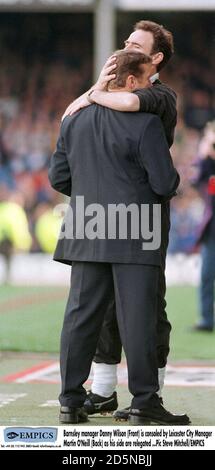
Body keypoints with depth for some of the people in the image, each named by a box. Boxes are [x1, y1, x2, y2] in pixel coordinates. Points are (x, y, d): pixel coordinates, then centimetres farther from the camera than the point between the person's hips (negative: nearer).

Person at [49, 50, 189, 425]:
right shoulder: (145, 123, -11)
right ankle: (144, 401, 1)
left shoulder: (74, 120, 8)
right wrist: (167, 184, 12)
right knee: (137, 318, -1)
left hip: (86, 236, 6)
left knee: (81, 315, 7)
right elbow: (165, 183, -11)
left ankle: (71, 401, 8)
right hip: (133, 237, -5)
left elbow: (58, 177, 11)